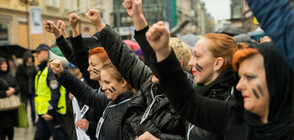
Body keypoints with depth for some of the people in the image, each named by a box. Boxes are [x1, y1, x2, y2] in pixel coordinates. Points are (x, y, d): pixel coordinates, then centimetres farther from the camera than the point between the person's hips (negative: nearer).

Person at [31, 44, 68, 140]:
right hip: (43, 113, 10)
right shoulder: (41, 70, 17)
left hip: (52, 113, -10)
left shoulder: (52, 69, -15)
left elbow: (56, 93, -22)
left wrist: (51, 112, -24)